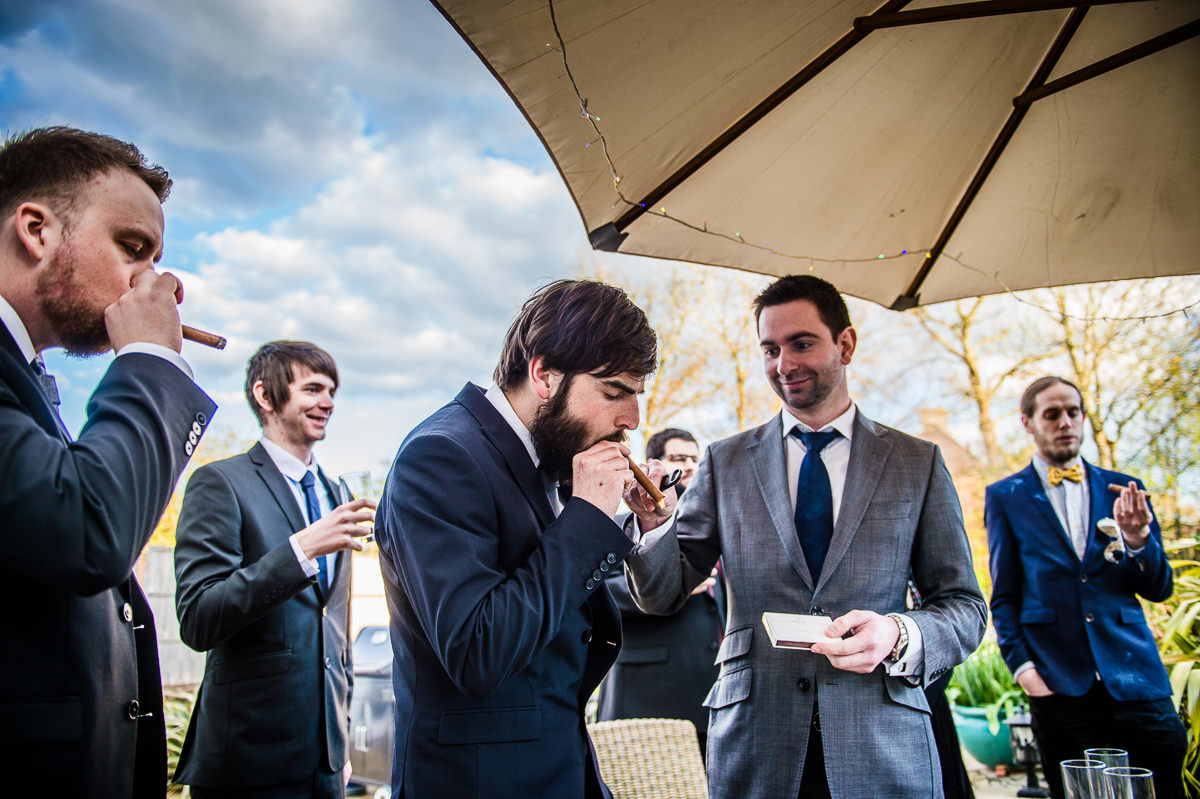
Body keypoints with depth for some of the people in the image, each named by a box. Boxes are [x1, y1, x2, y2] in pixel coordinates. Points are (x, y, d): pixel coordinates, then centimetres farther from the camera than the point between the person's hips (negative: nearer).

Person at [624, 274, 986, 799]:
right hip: (753, 749, 1)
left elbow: (964, 607, 4)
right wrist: (650, 521, -18)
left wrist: (898, 636, -16)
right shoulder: (726, 464, 5)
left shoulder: (918, 463, 3)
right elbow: (663, 594, 2)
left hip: (884, 753, 0)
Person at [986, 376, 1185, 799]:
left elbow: (1159, 589, 9)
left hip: (1135, 679, 2)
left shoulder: (1122, 490, 11)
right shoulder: (1005, 496, 5)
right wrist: (1021, 665, -7)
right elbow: (1004, 596, 5)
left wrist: (1137, 538, -10)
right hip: (1059, 684, -2)